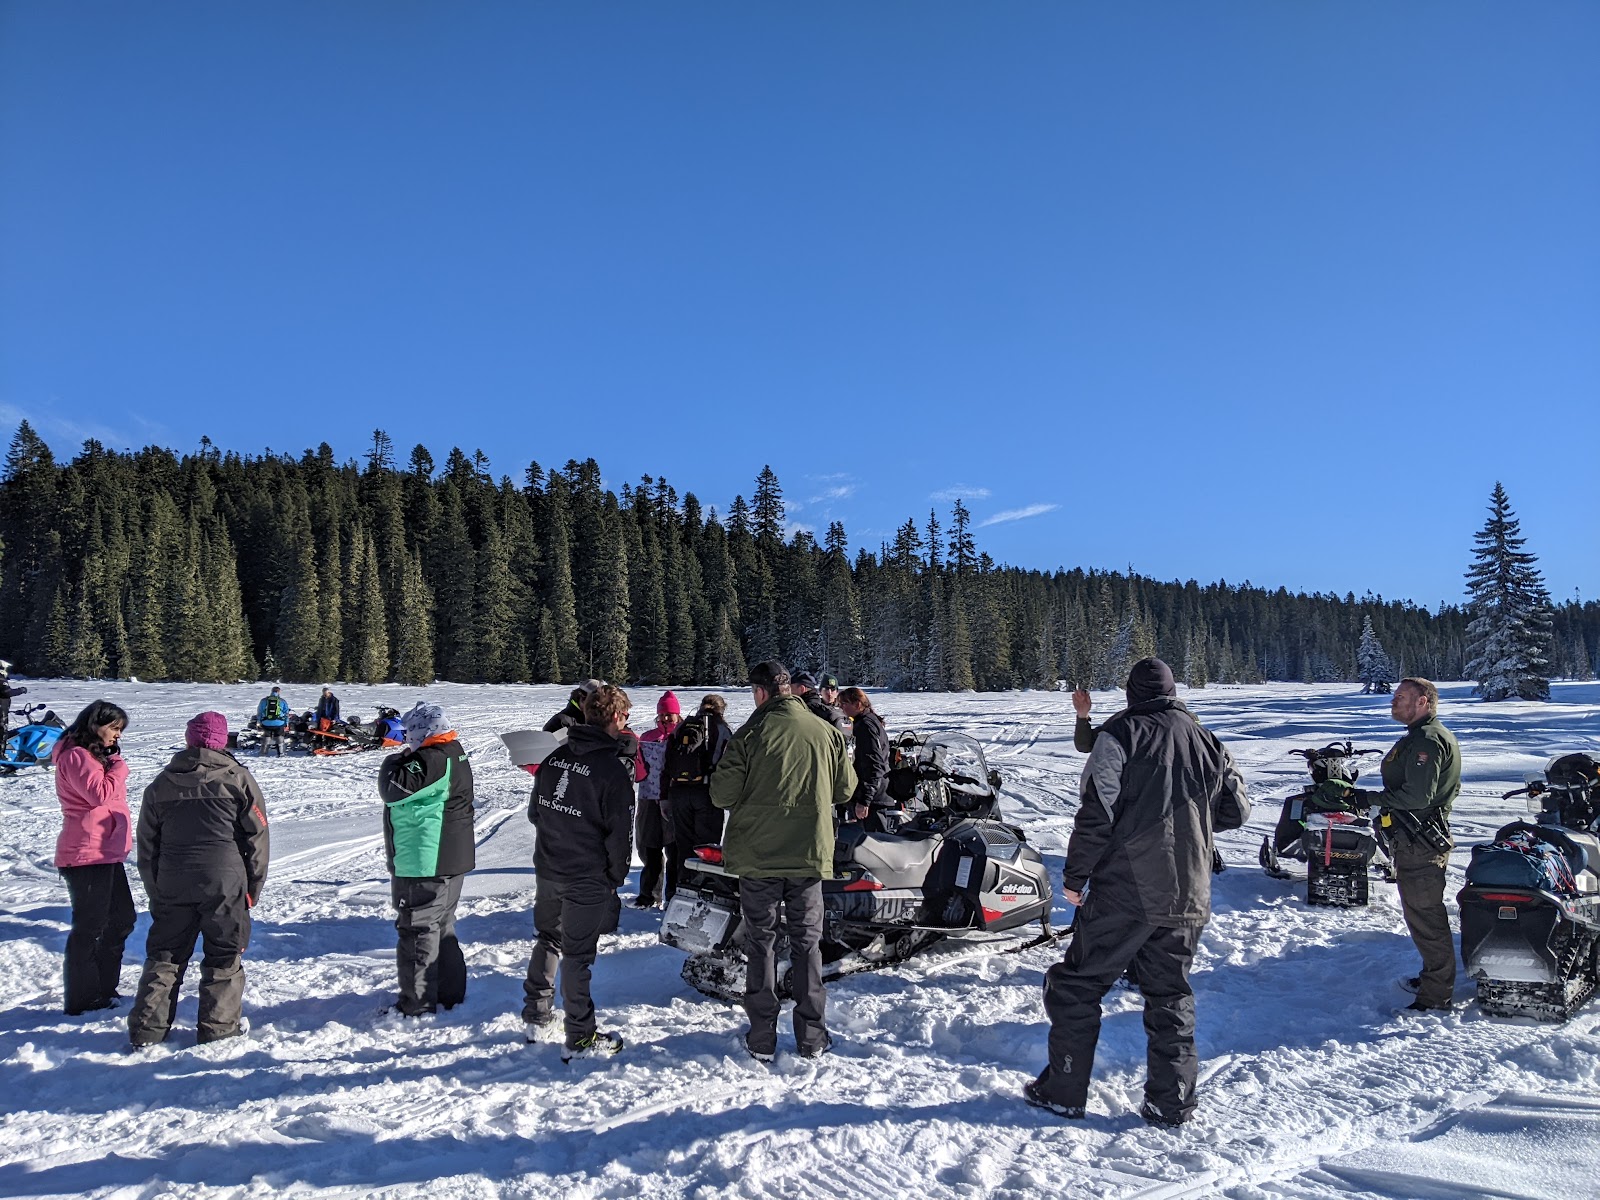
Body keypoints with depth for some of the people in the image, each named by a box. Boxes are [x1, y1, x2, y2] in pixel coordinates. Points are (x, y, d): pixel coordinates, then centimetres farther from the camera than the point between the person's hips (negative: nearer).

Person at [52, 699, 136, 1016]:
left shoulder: (98, 755, 20)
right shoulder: (76, 756, -13)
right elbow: (99, 793, -22)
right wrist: (119, 767, -9)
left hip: (108, 853, 11)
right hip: (87, 853, -11)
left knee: (121, 919, 15)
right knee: (90, 926, -4)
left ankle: (104, 989, 26)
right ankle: (81, 1001, 5)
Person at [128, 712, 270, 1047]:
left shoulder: (160, 784, 8)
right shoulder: (238, 778, -2)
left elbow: (147, 844, 11)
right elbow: (257, 837, -2)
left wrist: (156, 891, 17)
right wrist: (253, 887, 5)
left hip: (172, 885, 3)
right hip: (224, 882, -3)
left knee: (164, 954, 13)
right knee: (223, 955, 8)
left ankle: (147, 1028, 12)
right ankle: (218, 1025, 10)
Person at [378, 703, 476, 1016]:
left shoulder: (431, 762, -22)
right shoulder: (454, 754, 10)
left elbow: (393, 789, -20)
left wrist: (394, 761, -4)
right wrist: (405, 759, 8)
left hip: (423, 865, -10)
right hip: (450, 861, 10)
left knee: (418, 931, 1)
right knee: (442, 927, 20)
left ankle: (417, 1005, 10)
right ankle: (449, 993, 30)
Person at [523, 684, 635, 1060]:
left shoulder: (554, 758, 1)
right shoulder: (612, 768, -18)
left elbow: (535, 812, 12)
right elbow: (620, 834, -15)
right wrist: (616, 877, -1)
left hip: (546, 870, 6)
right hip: (588, 879, -6)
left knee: (547, 940, 22)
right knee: (577, 955, 3)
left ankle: (536, 1017, 34)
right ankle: (580, 1039, 14)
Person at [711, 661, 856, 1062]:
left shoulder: (751, 734, -10)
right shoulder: (826, 732, -1)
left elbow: (722, 795, -10)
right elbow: (845, 789, 7)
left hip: (757, 855, -2)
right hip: (810, 853, 2)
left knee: (761, 942, 9)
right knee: (807, 942, 12)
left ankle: (762, 1039, 15)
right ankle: (811, 1037, 17)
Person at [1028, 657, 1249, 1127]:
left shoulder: (1120, 734, -8)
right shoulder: (1206, 741, 8)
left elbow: (1096, 813, -13)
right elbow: (1235, 813, 14)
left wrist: (1075, 877, -4)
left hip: (1122, 893, -5)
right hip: (1186, 897, 5)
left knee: (1076, 986, 7)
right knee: (1170, 995, 16)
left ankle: (1064, 1090, 12)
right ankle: (1172, 1101, 17)